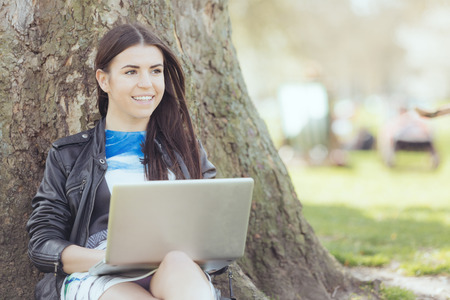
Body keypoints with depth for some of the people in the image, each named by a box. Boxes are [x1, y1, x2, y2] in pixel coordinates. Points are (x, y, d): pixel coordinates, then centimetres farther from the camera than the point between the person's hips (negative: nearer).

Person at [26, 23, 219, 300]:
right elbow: (42, 244, 9)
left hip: (181, 275, 3)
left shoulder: (185, 148, 25)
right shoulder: (67, 155, 19)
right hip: (98, 277, -2)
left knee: (178, 267, -38)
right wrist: (111, 258, -12)